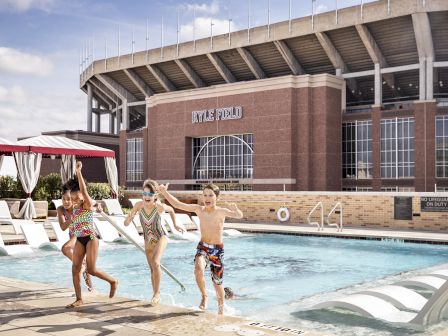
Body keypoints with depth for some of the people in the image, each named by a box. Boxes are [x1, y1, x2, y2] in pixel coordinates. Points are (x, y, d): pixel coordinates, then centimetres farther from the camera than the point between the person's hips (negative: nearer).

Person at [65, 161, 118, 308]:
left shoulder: (88, 205, -10)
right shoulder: (74, 208, 8)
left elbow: (83, 190, -27)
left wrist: (78, 172, -31)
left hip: (91, 239, -7)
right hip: (79, 240, 7)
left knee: (91, 270, -8)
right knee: (75, 269, -1)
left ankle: (113, 281, 16)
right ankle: (79, 299, 7)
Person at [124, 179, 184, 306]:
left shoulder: (159, 206, -26)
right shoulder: (138, 205, -22)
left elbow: (171, 210, -2)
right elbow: (126, 224, -19)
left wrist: (175, 225, 6)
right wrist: (130, 217, -40)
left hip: (161, 237, -4)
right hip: (148, 241, 4)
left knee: (155, 263, -26)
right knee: (152, 269, 16)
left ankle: (157, 293, -9)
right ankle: (156, 294, 34)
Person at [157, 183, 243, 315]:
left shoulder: (221, 211, -15)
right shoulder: (199, 209, -5)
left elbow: (239, 216, -31)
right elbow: (177, 204, -5)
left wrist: (236, 210, -54)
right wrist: (164, 192, -17)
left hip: (217, 249, -1)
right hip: (202, 247, 2)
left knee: (217, 283, 8)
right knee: (198, 270, -28)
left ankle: (221, 309, 33)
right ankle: (204, 296, -1)